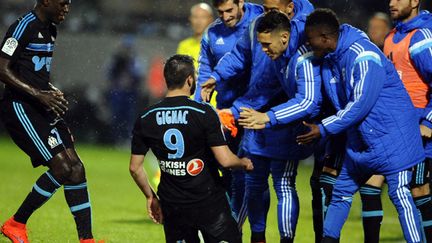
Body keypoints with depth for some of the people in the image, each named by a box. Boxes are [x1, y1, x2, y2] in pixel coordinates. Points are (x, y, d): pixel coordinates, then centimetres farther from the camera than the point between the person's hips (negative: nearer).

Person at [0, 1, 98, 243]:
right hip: (20, 107, -9)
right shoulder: (24, 26, -12)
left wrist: (53, 92, 13)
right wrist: (39, 94, -21)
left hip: (42, 108, 9)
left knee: (76, 168, 0)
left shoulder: (51, 30, 17)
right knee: (62, 167, -15)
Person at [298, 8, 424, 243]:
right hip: (361, 139, 9)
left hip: (392, 135, -9)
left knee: (400, 195, -13)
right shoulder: (329, 58, 6)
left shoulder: (364, 56, -22)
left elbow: (361, 104, -24)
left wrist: (324, 129, -18)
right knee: (341, 192, 11)